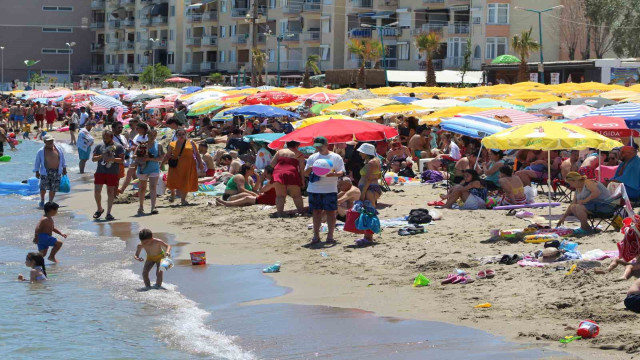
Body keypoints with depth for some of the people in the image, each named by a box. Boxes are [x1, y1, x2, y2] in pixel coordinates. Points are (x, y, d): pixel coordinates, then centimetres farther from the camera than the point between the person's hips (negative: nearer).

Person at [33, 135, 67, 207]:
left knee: (53, 189, 3)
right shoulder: (41, 151, -2)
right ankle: (42, 200, 14)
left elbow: (62, 160, 16)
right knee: (43, 188, -11)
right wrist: (37, 172, 3)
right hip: (46, 172, -3)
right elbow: (37, 162, 5)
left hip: (57, 172, 3)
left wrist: (64, 169, 16)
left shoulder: (59, 149, 5)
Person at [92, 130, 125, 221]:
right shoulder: (99, 147, 10)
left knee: (110, 192, 2)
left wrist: (112, 159, -18)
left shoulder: (118, 147, 1)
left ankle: (108, 213, 9)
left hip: (112, 173, -2)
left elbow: (122, 160, -4)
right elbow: (93, 159, 8)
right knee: (97, 191, -1)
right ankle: (100, 209, 21)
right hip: (100, 172, 2)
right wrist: (101, 156, -10)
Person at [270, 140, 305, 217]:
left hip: (278, 173, 2)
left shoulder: (280, 151, 19)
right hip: (292, 173, -2)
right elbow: (302, 168, 4)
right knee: (296, 195, 8)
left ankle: (280, 213, -5)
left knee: (280, 196, 3)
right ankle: (301, 211, 9)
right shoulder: (299, 154, 11)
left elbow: (272, 164, 17)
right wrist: (302, 180, 7)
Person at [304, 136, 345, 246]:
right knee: (316, 212, 6)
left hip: (330, 189, -3)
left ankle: (330, 236, 5)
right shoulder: (312, 157, 11)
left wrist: (333, 174, -26)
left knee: (330, 212, -1)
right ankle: (316, 236, 12)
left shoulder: (335, 157, 1)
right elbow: (305, 174, 11)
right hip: (314, 190, 3)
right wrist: (309, 169, -13)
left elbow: (341, 172, -4)